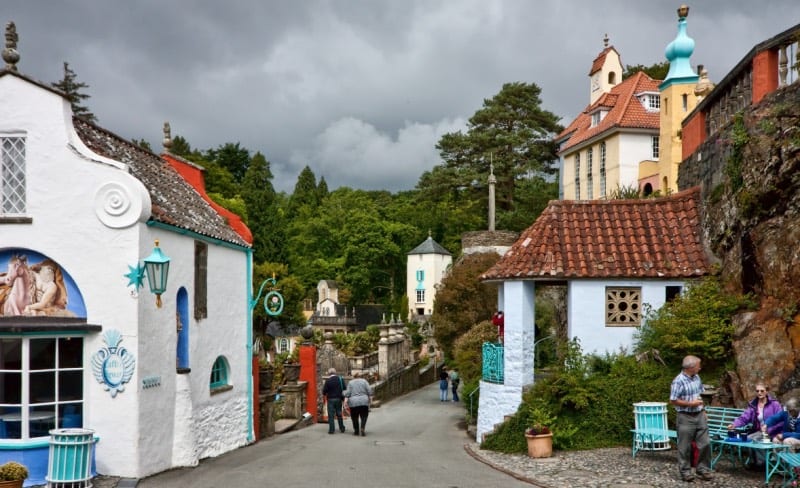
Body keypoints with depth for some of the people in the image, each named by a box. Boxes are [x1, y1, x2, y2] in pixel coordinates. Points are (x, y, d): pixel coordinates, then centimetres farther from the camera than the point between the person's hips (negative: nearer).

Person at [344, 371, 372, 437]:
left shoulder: (350, 382, 9)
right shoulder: (364, 381, 8)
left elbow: (347, 393, 1)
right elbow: (369, 391, 1)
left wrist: (346, 402, -1)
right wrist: (370, 400, 6)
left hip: (353, 403, 0)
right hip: (363, 402, 0)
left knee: (355, 418, 11)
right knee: (364, 417, 5)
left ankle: (356, 431, 14)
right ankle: (362, 428, -14)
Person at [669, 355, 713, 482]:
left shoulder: (697, 378, 7)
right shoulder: (679, 381, -16)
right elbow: (673, 400, -16)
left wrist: (702, 408, 13)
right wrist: (691, 403, -17)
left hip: (699, 415, 7)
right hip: (686, 417, -7)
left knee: (705, 444, 7)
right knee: (685, 447, 2)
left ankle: (703, 469, 18)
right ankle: (685, 471, 13)